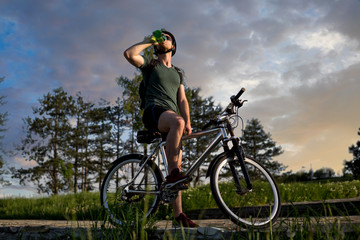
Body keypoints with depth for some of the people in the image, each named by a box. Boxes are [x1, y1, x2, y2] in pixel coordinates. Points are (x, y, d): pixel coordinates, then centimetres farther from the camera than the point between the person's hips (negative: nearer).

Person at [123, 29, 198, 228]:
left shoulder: (177, 73, 30)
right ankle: (173, 174, -36)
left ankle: (178, 215, -3)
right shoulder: (151, 65, 15)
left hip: (171, 116, 5)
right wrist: (149, 41, 6)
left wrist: (188, 122, 6)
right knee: (176, 121, -40)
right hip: (154, 111, -5)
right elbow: (129, 54, -5)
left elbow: (182, 100, 21)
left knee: (175, 167, -3)